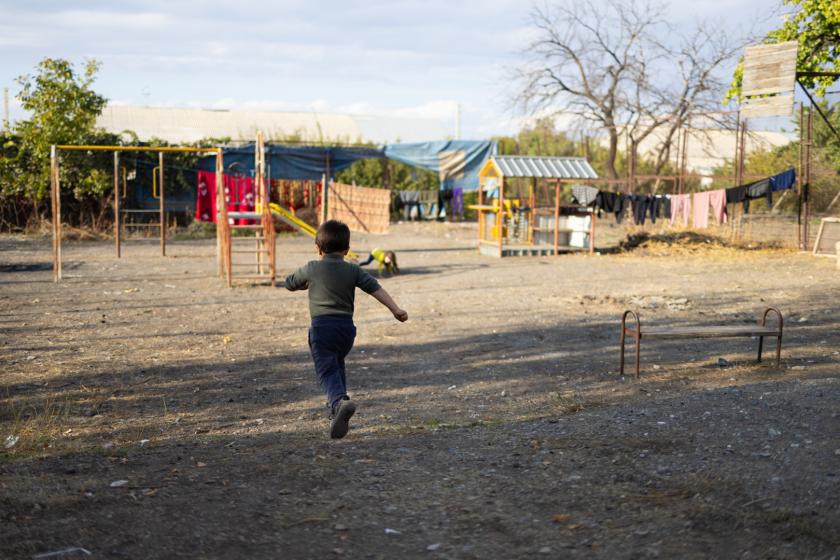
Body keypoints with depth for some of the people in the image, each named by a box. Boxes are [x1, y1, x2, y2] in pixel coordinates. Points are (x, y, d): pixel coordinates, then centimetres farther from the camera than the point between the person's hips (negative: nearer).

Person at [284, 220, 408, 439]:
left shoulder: (311, 269, 2)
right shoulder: (353, 271, 6)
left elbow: (289, 284, 17)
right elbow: (376, 288, -4)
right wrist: (396, 309, -7)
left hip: (322, 327, -4)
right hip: (347, 327, 4)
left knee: (327, 371, -11)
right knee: (337, 364, 27)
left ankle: (340, 402, -39)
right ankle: (336, 408, 32)